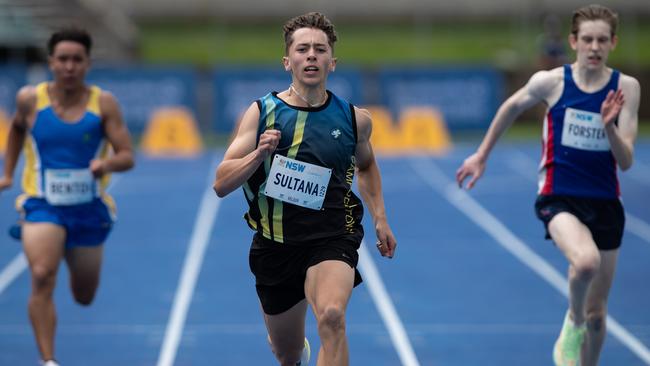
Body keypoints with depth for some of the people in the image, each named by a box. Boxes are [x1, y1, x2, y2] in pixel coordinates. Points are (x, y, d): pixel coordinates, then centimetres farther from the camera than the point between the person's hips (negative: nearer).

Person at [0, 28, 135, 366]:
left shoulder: (104, 103, -7)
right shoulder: (30, 99, -4)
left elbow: (127, 157, -10)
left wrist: (107, 163, -31)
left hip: (89, 209, 1)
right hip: (42, 203, -1)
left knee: (84, 297, 17)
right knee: (42, 277, -28)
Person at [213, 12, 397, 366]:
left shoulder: (355, 119, 1)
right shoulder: (262, 112, -3)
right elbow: (221, 185, -6)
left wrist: (380, 218, 12)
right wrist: (258, 154, -22)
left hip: (331, 240, -1)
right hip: (276, 244, 1)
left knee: (331, 316, -33)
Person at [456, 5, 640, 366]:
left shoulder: (626, 88, -5)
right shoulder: (552, 82, -7)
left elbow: (626, 161, -7)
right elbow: (512, 107, 14)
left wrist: (609, 126, -25)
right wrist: (482, 155, 21)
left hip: (605, 203, 3)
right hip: (559, 198, -3)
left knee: (597, 313, 9)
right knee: (586, 261, -34)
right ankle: (573, 322, -4)